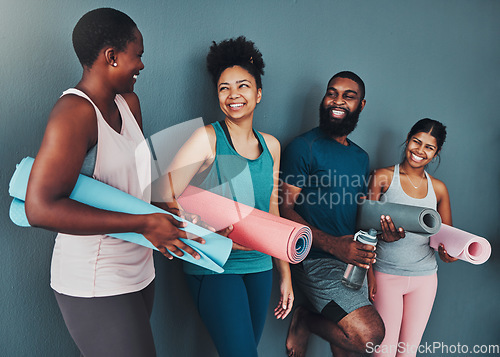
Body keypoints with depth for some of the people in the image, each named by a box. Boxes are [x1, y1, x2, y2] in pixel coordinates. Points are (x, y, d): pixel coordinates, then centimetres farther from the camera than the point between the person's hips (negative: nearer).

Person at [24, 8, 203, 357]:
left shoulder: (129, 103, 7)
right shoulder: (75, 112, -21)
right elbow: (40, 208, -28)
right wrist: (143, 224, -28)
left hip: (138, 271, 9)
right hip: (95, 286, -8)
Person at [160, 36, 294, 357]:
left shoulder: (271, 145, 8)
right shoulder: (207, 138, -9)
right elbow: (163, 198, -15)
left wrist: (285, 274, 15)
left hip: (259, 265, 5)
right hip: (215, 267, -5)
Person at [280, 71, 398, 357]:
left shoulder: (361, 156, 14)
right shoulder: (304, 147, -8)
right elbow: (286, 210, -13)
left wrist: (383, 228, -4)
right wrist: (332, 244, -24)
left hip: (353, 259, 7)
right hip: (316, 259, -7)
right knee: (369, 334, -19)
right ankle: (306, 320, 3)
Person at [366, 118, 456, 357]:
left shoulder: (438, 189, 6)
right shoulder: (383, 178, -5)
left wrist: (448, 252, -11)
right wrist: (369, 273, -11)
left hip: (424, 277, 4)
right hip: (386, 274, -3)